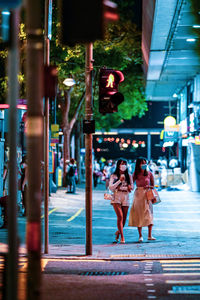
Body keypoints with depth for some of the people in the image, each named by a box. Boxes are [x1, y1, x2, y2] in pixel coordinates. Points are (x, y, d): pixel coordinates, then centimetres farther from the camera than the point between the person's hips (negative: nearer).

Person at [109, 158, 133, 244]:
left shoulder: (128, 176, 11)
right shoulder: (114, 176, 4)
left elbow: (131, 187, 7)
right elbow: (111, 187, -7)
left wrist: (120, 187, -7)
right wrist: (120, 180, -15)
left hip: (125, 198, 3)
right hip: (116, 198, -3)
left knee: (124, 218, 4)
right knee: (120, 216, -17)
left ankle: (118, 232, 31)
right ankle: (122, 237, -16)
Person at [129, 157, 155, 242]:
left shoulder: (149, 173, 0)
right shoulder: (135, 174, 1)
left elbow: (153, 186, 6)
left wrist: (149, 186, -13)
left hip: (147, 195, 0)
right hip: (138, 195, 0)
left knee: (149, 215, -5)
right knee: (138, 215, 1)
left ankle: (150, 235, -3)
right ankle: (140, 236, 8)